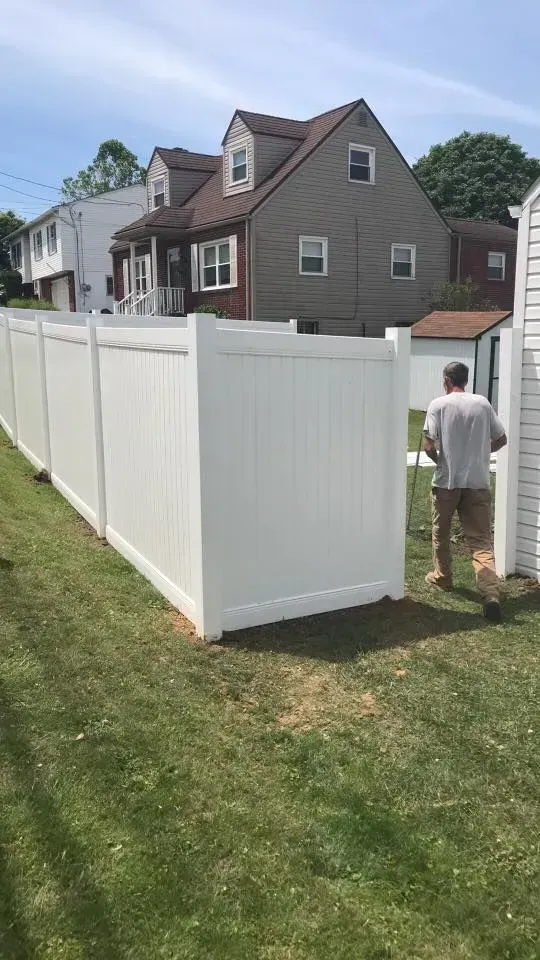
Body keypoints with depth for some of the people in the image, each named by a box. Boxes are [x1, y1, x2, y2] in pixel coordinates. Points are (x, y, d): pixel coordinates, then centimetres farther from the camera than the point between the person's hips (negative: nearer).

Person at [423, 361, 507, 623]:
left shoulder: (438, 405, -4)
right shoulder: (482, 403, 5)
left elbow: (428, 445, -11)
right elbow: (501, 439, 11)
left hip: (446, 481, -2)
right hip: (478, 482, 2)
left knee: (441, 533, 20)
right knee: (481, 540, 0)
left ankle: (442, 577, 36)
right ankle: (491, 594, -15)